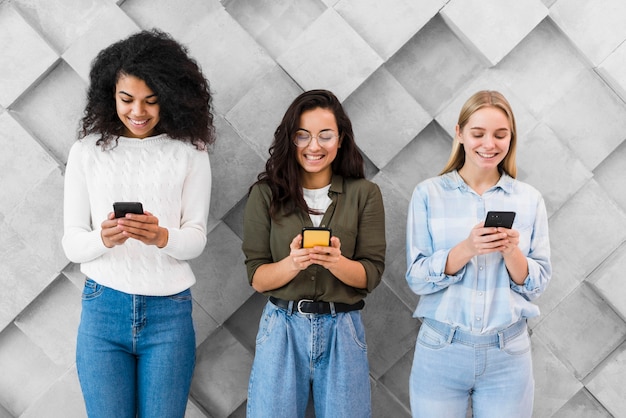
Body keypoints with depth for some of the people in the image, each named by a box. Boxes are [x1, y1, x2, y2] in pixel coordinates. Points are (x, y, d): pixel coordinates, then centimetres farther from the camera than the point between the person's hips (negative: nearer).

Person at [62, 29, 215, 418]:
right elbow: (71, 243, 1)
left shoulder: (190, 153, 0)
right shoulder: (87, 152, 2)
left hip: (169, 311, 0)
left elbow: (196, 239, -4)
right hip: (103, 309, 1)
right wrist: (102, 239, -21)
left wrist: (161, 237, -25)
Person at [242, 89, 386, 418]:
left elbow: (371, 275, -3)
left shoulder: (364, 194, 0)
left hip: (342, 331, 0)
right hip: (283, 328, 0)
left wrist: (336, 262, -23)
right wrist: (293, 263, -22)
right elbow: (257, 277, -2)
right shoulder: (265, 194, -1)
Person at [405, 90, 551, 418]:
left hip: (509, 354, 1)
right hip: (441, 350, -1)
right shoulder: (428, 194, -2)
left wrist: (511, 251, -17)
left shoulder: (529, 199, 3)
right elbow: (416, 278, -6)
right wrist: (466, 248, -21)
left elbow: (537, 284, 2)